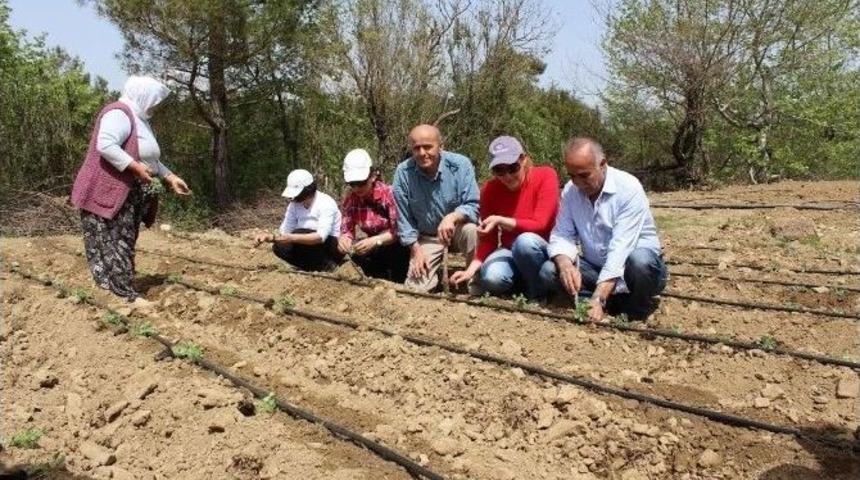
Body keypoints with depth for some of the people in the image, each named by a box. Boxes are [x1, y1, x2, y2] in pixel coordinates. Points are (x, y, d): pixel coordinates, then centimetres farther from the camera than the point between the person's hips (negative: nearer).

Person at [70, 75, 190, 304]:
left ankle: (123, 291, 12)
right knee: (112, 244, -9)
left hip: (131, 196, 11)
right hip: (110, 194, -11)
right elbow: (105, 145, -27)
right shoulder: (119, 113, -12)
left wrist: (170, 178, 20)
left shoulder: (139, 119, 21)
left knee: (125, 244, 9)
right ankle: (124, 294, -11)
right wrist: (135, 167, -26)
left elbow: (150, 158, 28)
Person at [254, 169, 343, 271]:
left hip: (333, 248, -6)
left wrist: (292, 238, -44)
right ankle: (315, 267, -5)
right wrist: (268, 237, -21)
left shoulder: (326, 203, -22)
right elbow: (284, 232, 0)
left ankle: (326, 265, -10)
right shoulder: (294, 204, -3)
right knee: (280, 247, -17)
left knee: (298, 234, -29)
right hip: (314, 250, 6)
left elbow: (321, 236, -34)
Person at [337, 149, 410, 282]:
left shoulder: (389, 194, -25)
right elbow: (347, 229, -8)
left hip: (398, 247, -5)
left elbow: (398, 230, -26)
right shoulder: (350, 200, -9)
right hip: (376, 250, 5)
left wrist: (375, 241, -42)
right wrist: (344, 238, -32)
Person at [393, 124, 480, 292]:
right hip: (426, 237, 2)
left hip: (457, 231, -1)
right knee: (416, 286, -10)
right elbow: (404, 217, -6)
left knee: (470, 229, -35)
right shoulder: (403, 172, -14)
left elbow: (473, 206, -23)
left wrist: (453, 217, -43)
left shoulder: (460, 164, -19)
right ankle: (438, 272, 25)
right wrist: (416, 250, -10)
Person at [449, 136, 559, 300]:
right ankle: (523, 280, 5)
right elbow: (488, 239, -3)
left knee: (525, 241, -37)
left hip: (545, 250, -3)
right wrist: (471, 269, -18)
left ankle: (539, 293, -11)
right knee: (491, 278, -30)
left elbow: (539, 225, -22)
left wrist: (500, 221, -33)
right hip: (511, 251, 3)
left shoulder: (545, 176, -15)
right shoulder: (490, 189, -5)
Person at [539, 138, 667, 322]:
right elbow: (561, 235, -9)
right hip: (597, 267, 5)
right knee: (549, 271, -18)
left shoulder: (628, 189, -22)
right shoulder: (570, 191, -5)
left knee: (639, 261, -38)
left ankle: (636, 310, -7)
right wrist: (565, 264, -34)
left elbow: (620, 248, -31)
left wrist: (598, 299, -40)